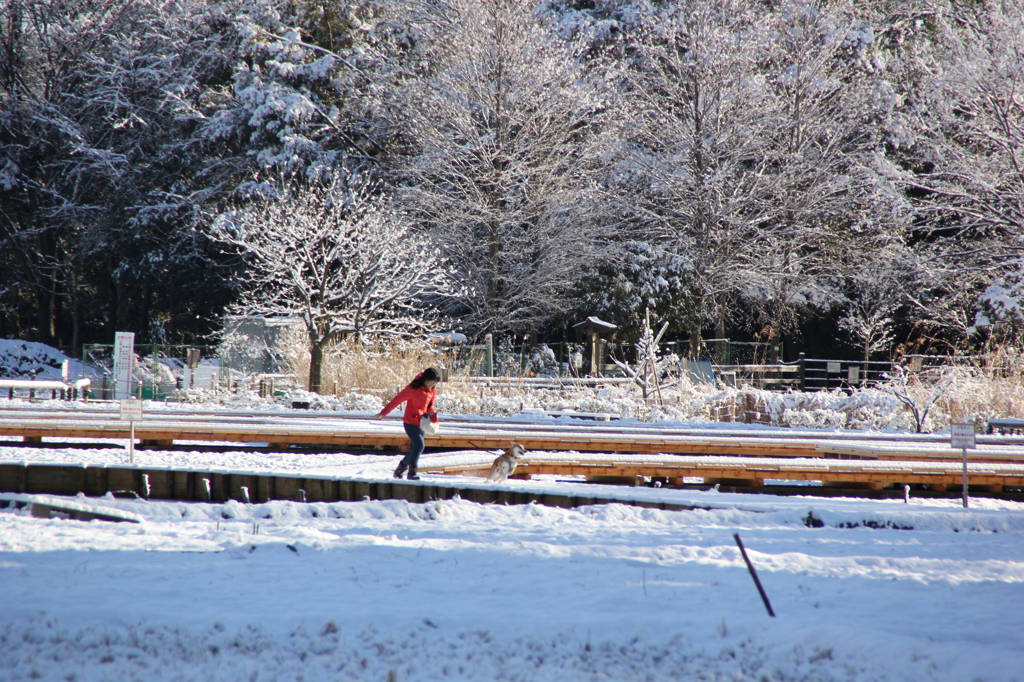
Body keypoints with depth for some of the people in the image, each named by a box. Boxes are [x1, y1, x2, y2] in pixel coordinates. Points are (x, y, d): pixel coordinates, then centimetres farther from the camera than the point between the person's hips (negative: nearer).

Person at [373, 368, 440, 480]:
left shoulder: (431, 392, 5)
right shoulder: (413, 389, -16)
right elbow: (397, 400, -14)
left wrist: (432, 414, -2)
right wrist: (383, 413, -14)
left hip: (421, 424, 7)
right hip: (410, 423, -7)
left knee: (414, 449, 10)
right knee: (419, 445, -22)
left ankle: (399, 470, 27)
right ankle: (412, 472, -16)